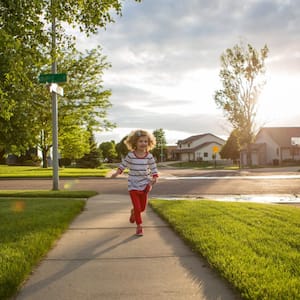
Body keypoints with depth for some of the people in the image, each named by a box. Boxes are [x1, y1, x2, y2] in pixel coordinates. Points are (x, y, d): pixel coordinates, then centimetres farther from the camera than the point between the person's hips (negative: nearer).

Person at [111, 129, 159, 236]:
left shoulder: (149, 156, -6)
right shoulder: (130, 155, -11)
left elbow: (154, 169, 0)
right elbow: (123, 165, 2)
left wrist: (154, 178, -16)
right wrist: (117, 173, -11)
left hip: (144, 185, 2)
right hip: (133, 186, -2)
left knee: (142, 207, 13)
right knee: (137, 207, -5)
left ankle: (133, 212, 47)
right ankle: (139, 226, 13)